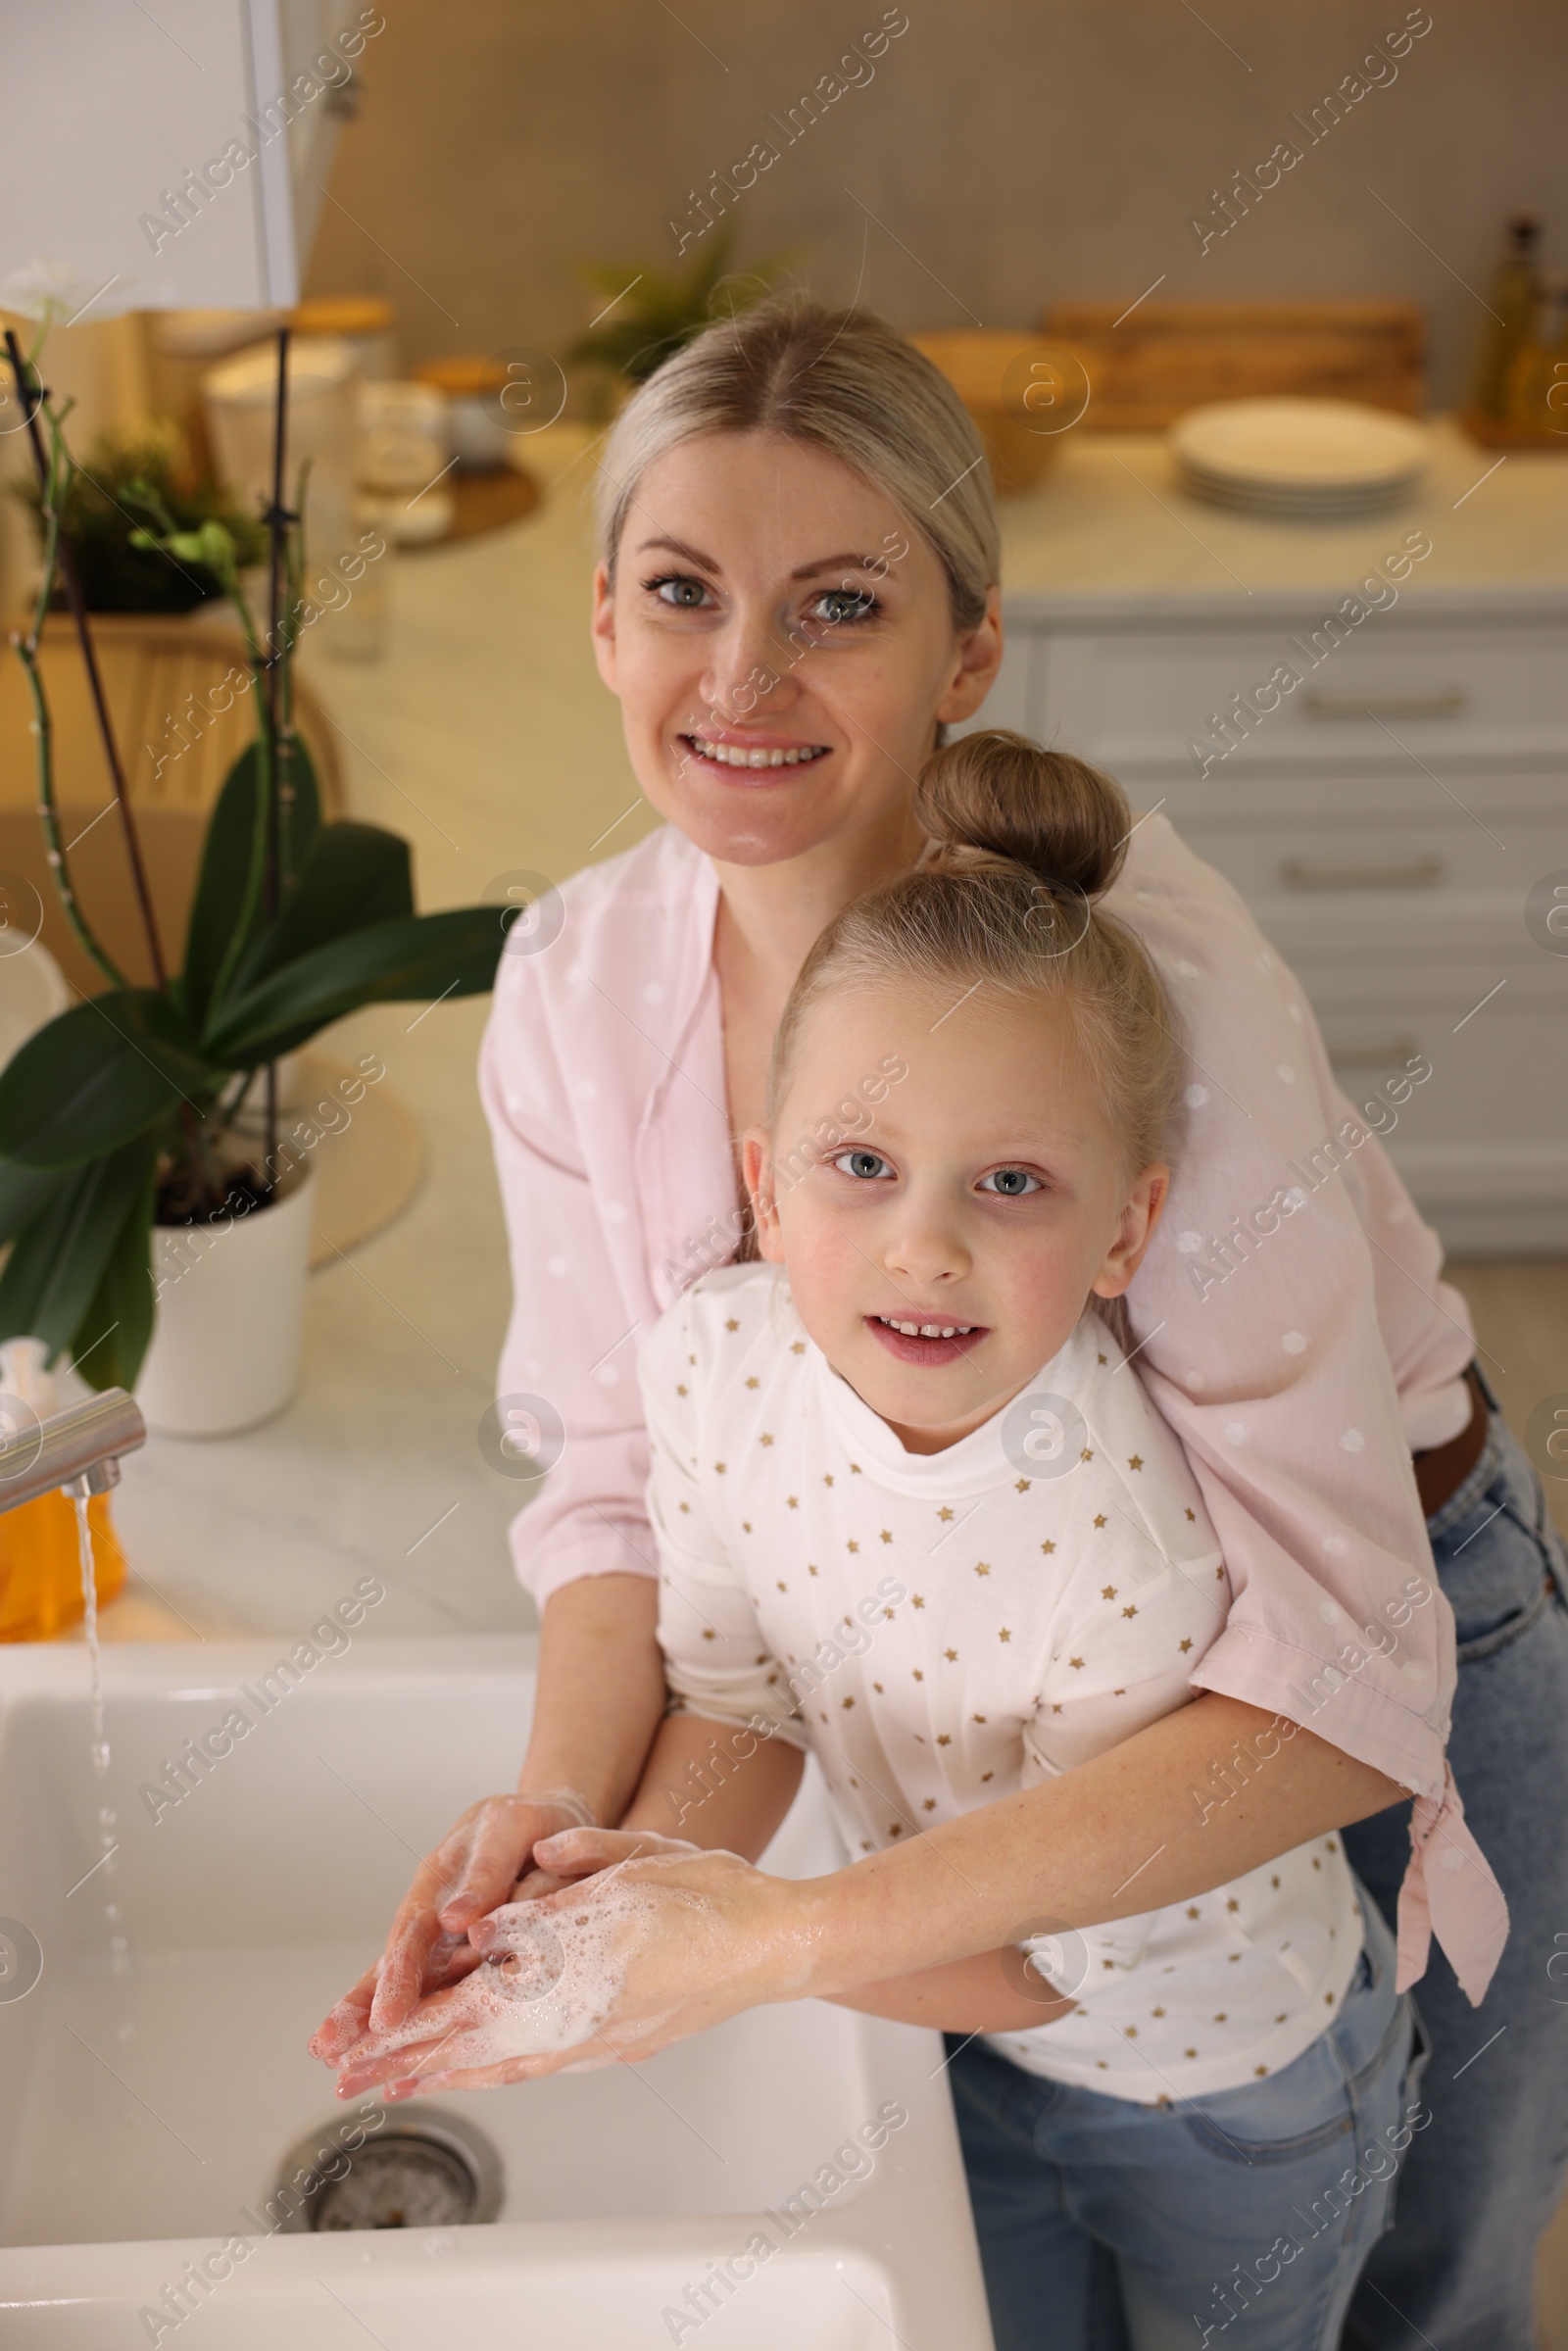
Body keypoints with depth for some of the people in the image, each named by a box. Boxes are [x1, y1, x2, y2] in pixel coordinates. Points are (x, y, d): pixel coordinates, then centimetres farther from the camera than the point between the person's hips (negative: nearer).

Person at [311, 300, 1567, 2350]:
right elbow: (627, 1488, -8)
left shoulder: (1131, 978, -36)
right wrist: (566, 1806, -28)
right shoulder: (576, 991, -18)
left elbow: (1335, 1692, -38)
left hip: (1393, 1662, -3)